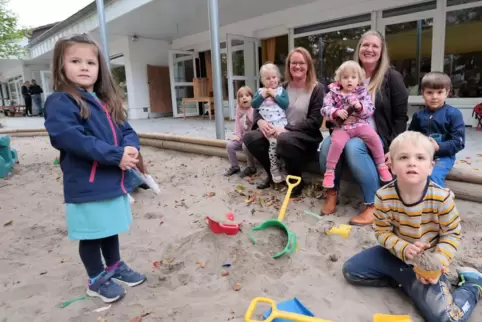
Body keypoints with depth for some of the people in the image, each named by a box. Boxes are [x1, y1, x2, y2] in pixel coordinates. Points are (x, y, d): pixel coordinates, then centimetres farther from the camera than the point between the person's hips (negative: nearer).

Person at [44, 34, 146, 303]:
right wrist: (116, 155, -25)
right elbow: (69, 137, -25)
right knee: (91, 235, 9)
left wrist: (131, 147, -15)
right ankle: (97, 280, 30)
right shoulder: (60, 102, -12)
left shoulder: (108, 101, 12)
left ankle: (115, 266, 43)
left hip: (114, 181, 7)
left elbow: (126, 129, 9)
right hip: (86, 186, -7)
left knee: (111, 229, 23)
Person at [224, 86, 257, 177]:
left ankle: (251, 167, -9)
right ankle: (234, 166, 11)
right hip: (242, 137, 7)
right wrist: (237, 136, -1)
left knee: (246, 146, -32)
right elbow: (237, 123, 8)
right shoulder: (239, 109, 3)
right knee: (230, 145, -7)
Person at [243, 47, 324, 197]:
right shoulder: (282, 88, 10)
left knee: (285, 139, -39)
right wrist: (260, 120, -14)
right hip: (281, 133, 5)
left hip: (306, 137, -4)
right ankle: (273, 173, 3)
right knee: (250, 137, -20)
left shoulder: (317, 89, -3)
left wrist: (287, 129, -23)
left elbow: (315, 122, -13)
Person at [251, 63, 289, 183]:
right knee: (274, 141, -20)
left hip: (280, 122, 0)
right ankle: (274, 170, -7)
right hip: (266, 124, 0)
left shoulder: (281, 90, 8)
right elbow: (254, 105, 6)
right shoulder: (260, 91, 13)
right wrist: (262, 96, -5)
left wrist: (274, 95, -8)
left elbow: (286, 104, -5)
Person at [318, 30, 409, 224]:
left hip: (378, 135, -3)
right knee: (327, 145, -28)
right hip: (351, 132, 4)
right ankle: (332, 192, -7)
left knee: (353, 147, -36)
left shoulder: (391, 77, -3)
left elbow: (400, 116, -5)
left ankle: (374, 205, -24)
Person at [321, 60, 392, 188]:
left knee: (374, 138, -22)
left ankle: (382, 166, -1)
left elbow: (370, 110, 1)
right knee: (337, 142, -29)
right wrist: (336, 112, -22)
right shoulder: (333, 93, 5)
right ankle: (329, 172, -14)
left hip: (360, 124, 2)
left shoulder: (363, 92, 8)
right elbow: (325, 110, -3)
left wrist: (360, 106, -19)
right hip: (342, 127, -1)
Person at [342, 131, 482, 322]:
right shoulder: (384, 197, -18)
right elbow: (382, 232, -7)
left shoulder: (442, 198, -22)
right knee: (351, 270, -2)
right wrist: (403, 248, -26)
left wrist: (436, 263, -23)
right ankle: (404, 281, 8)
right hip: (395, 254, 3)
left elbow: (451, 235, -9)